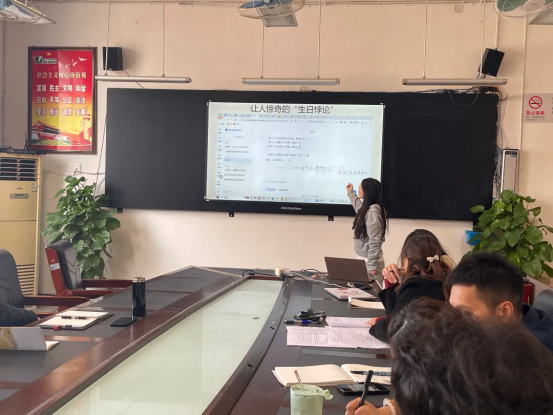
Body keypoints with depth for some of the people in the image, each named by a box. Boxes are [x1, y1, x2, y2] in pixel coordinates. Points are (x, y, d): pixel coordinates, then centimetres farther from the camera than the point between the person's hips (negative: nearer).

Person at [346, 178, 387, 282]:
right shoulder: (366, 209, 7)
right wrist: (350, 193, 45)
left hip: (369, 259, -9)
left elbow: (374, 241, -22)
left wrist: (371, 265, -22)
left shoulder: (372, 212, -21)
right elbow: (359, 206, 36)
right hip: (365, 257, 9)